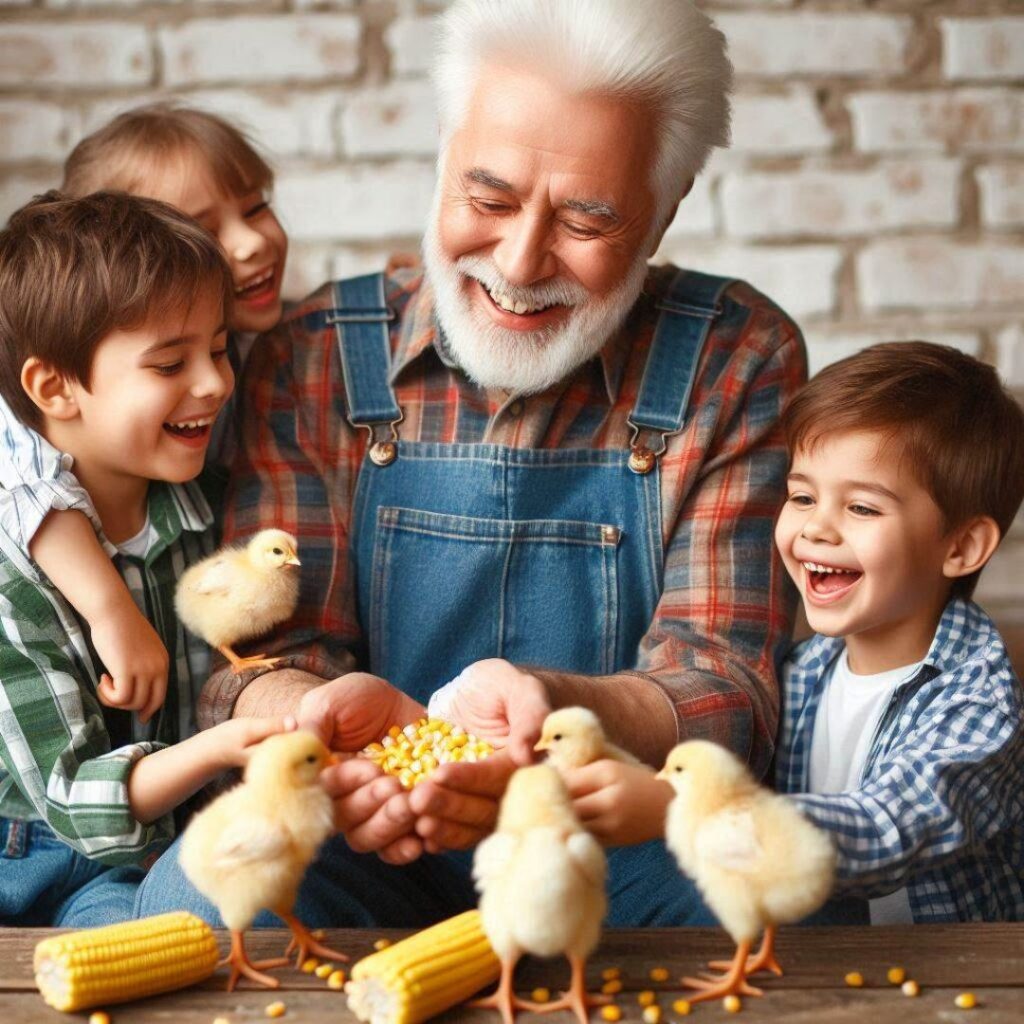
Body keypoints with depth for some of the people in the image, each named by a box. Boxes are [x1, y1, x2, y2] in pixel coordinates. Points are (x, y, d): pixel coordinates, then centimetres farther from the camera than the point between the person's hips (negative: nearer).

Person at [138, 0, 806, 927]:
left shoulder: (739, 362, -4)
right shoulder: (316, 359, 0)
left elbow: (724, 689, -9)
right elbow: (260, 654, -3)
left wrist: (551, 706, -33)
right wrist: (321, 712, -30)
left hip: (630, 854, 0)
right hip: (367, 852, 1)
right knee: (201, 889, -30)